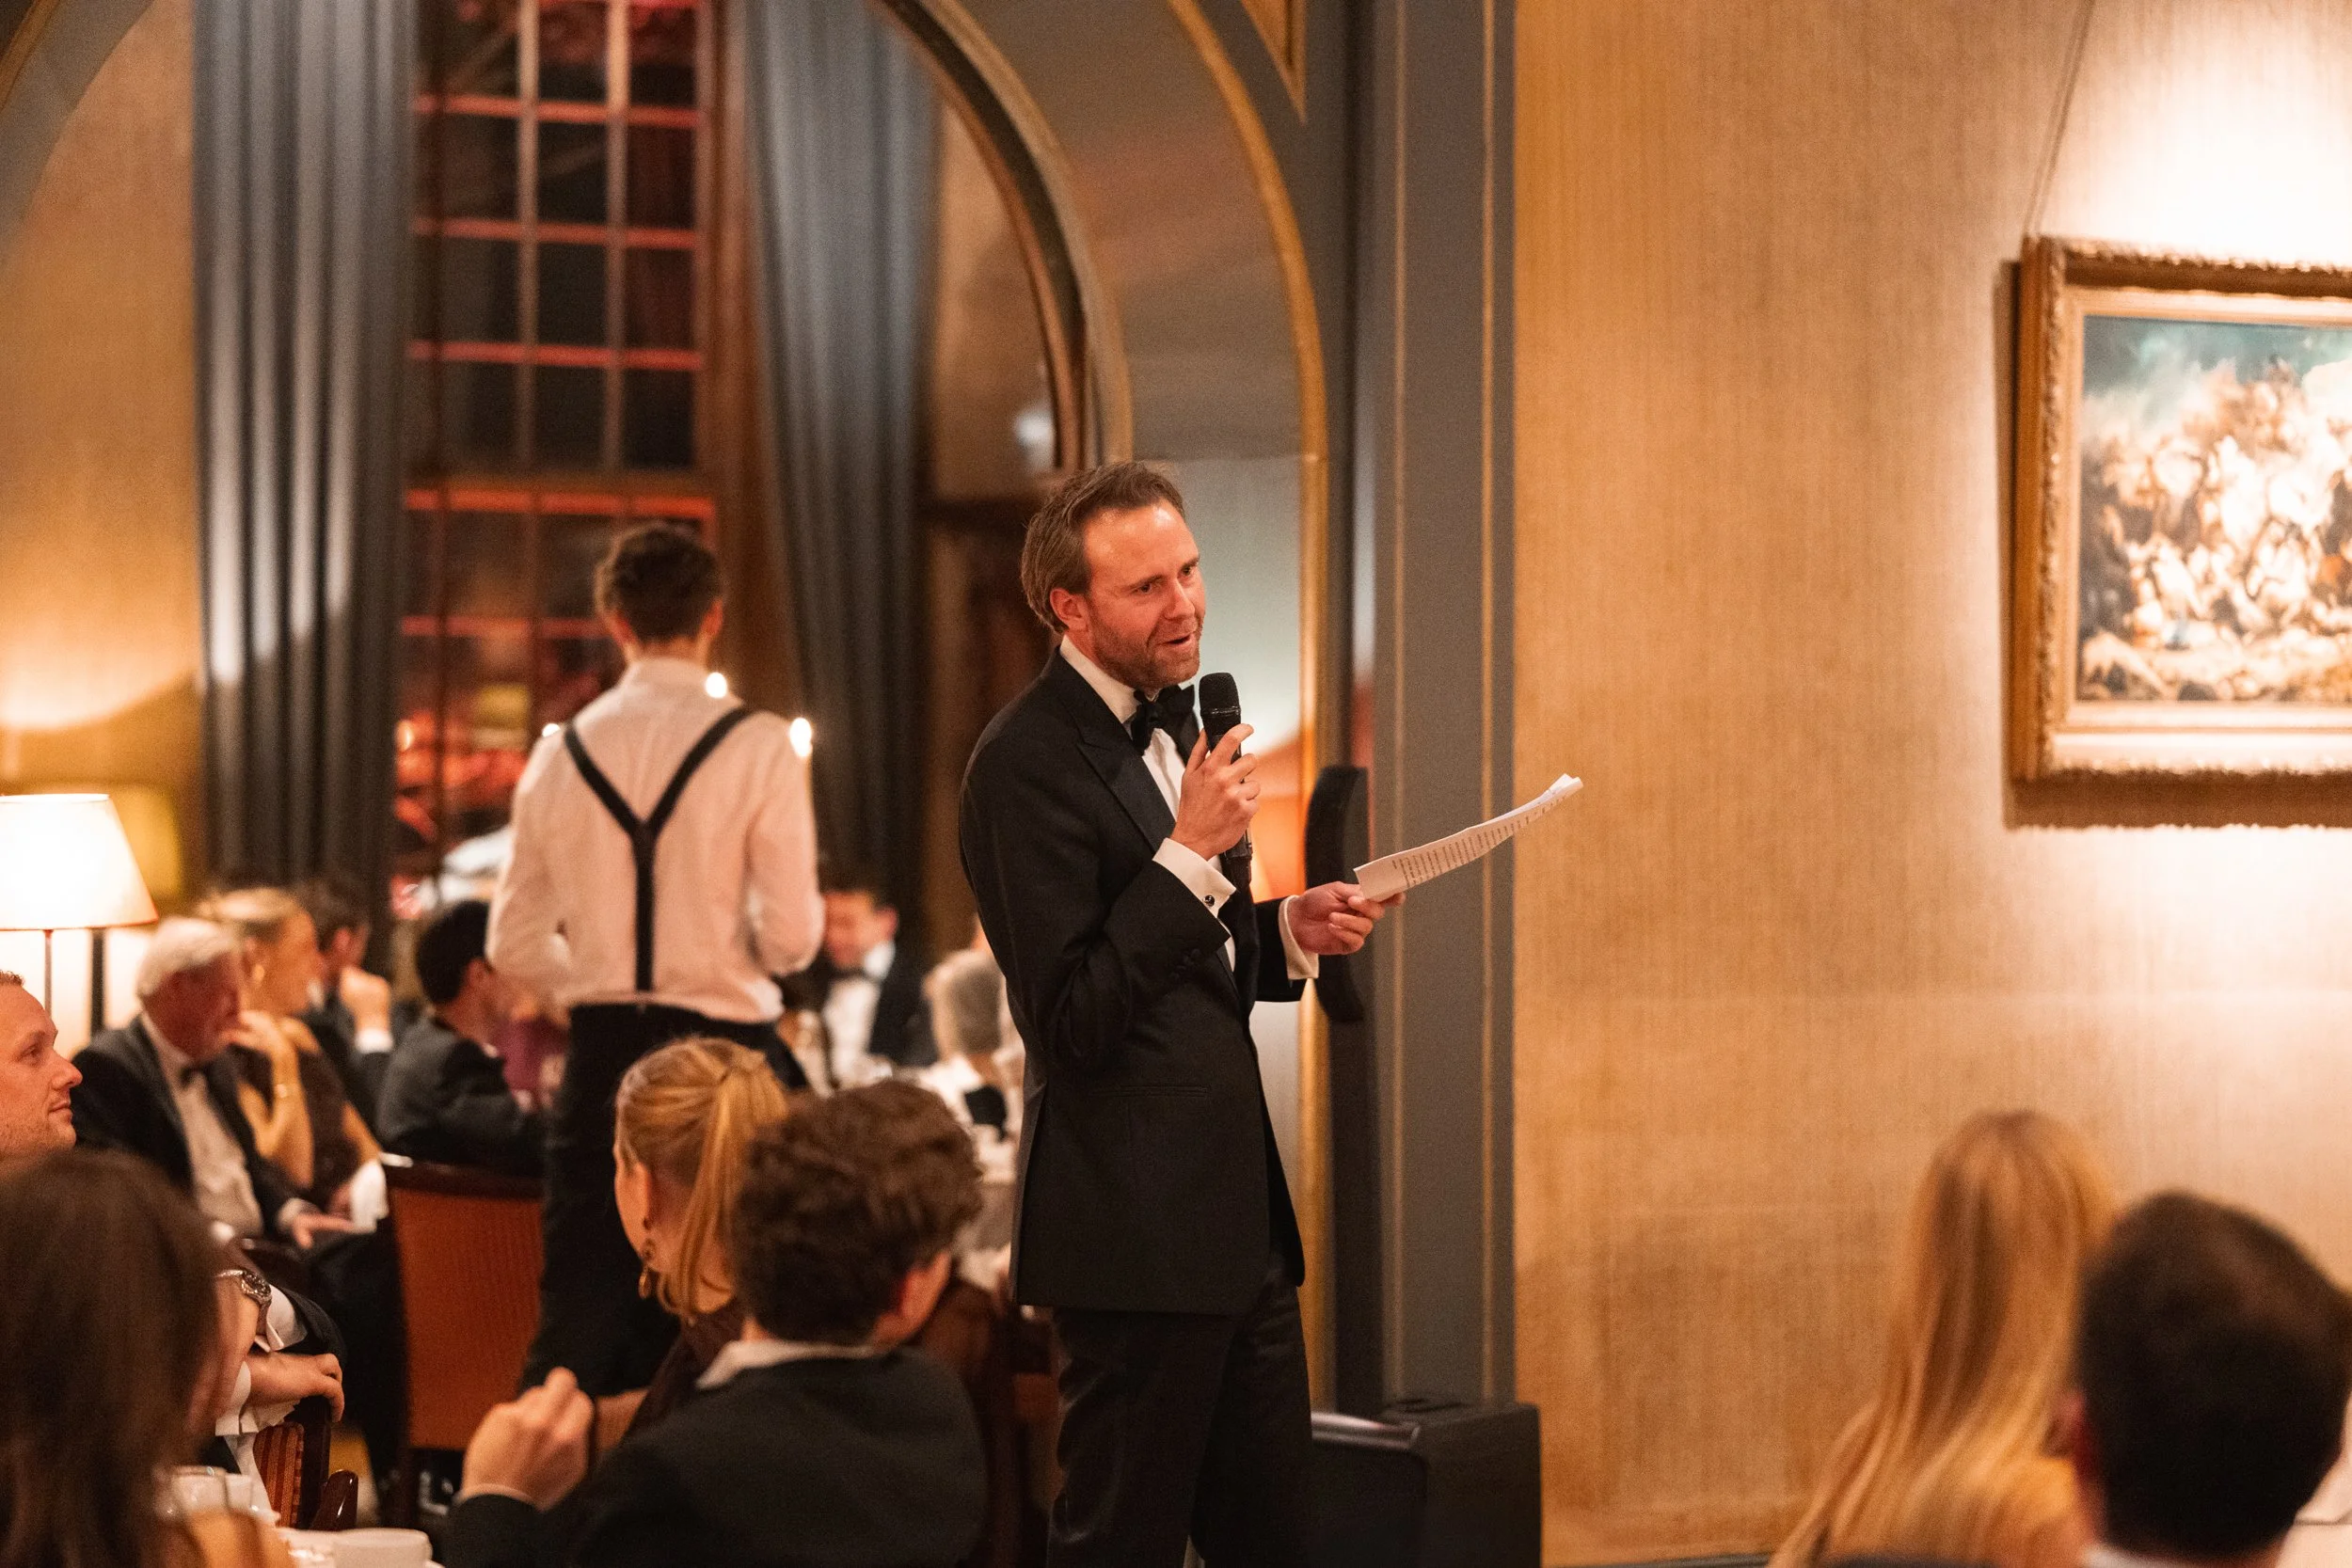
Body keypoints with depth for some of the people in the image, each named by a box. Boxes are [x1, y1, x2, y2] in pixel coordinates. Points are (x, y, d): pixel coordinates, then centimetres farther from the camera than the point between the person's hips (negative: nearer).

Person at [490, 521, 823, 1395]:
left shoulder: (562, 753, 4)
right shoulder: (757, 748, -7)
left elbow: (516, 947, 7)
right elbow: (791, 937, -11)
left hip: (602, 1055, 3)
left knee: (579, 1320, 6)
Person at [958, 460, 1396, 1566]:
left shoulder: (1169, 721, 14)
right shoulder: (1027, 764, -16)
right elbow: (1070, 1021, -20)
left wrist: (1288, 934, 5)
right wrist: (1193, 852, -22)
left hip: (1236, 1215, 9)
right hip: (1136, 1232, -9)